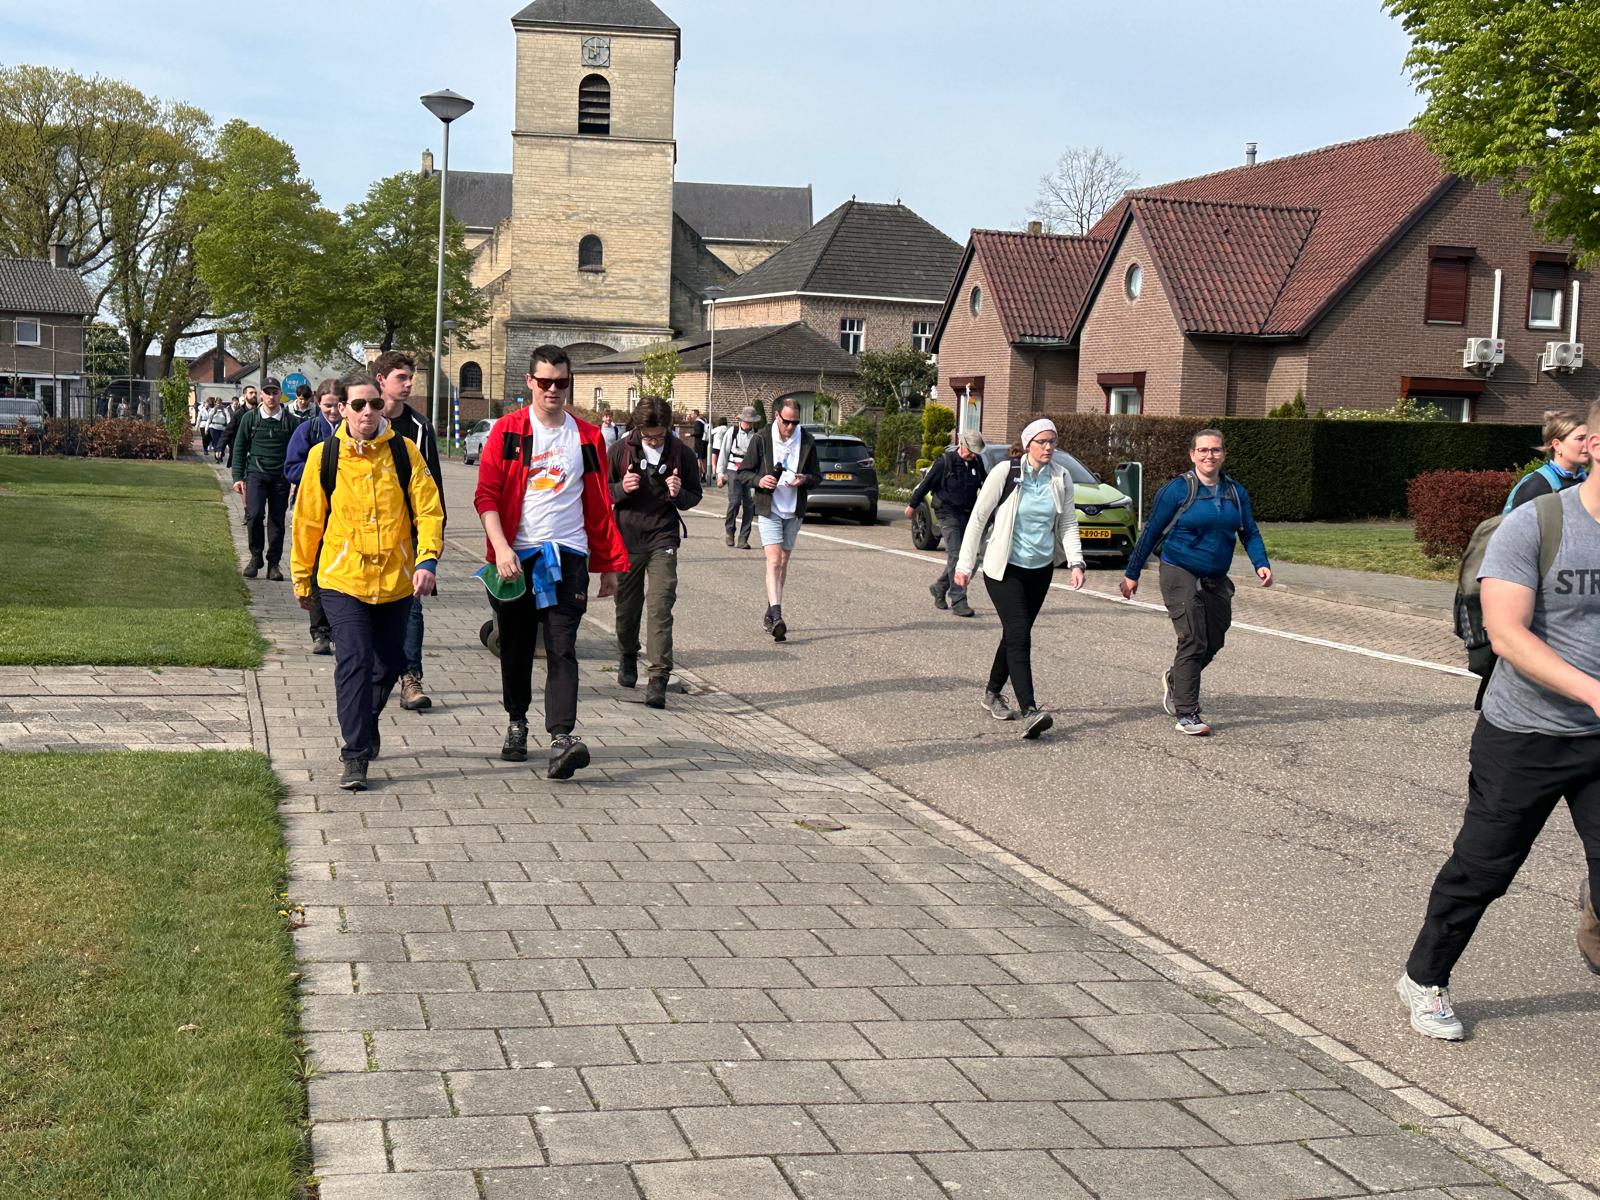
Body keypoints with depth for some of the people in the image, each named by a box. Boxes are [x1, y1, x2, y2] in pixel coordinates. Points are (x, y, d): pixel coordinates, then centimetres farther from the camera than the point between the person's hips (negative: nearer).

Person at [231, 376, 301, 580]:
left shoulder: (289, 420, 4)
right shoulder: (250, 418, 3)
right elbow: (239, 448, 7)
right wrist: (238, 477, 1)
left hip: (281, 477, 1)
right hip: (256, 473, -1)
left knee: (277, 520, 4)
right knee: (255, 515, -16)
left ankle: (273, 563, 12)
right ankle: (255, 557, 1)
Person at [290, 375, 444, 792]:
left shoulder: (404, 452, -1)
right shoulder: (324, 455, -3)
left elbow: (429, 509, -3)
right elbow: (307, 520, 6)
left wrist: (427, 560, -17)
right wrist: (302, 579, 11)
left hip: (395, 581, 2)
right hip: (342, 578, -2)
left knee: (389, 663, 15)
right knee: (354, 661, -13)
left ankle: (364, 722, 43)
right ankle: (355, 756, -7)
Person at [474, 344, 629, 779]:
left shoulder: (587, 437, 8)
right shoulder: (507, 430, 2)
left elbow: (600, 505, 13)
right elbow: (486, 494, -4)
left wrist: (609, 564, 12)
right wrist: (501, 547, -17)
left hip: (568, 556, 0)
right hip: (516, 555, 0)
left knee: (562, 649, -10)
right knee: (516, 647, 11)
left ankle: (561, 738, -18)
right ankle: (517, 723, 31)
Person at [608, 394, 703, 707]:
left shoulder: (681, 453, -3)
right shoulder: (621, 450, -2)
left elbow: (695, 495, 9)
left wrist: (680, 495, -15)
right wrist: (621, 489, -16)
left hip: (662, 539, -2)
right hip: (626, 537, 2)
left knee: (661, 606, -13)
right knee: (626, 605, 12)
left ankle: (658, 680, -15)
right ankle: (627, 658, 41)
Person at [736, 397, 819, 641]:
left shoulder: (807, 442, 2)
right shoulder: (761, 440, -5)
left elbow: (816, 475, 11)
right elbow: (742, 472, 2)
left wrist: (805, 479, -12)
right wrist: (759, 480, -19)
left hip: (794, 511, 4)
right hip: (768, 510, -4)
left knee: (783, 563, 11)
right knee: (774, 561, -16)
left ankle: (770, 614, 24)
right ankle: (776, 617, -25)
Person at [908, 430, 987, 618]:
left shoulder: (977, 462, 5)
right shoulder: (945, 461, -12)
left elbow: (984, 485, 22)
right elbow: (925, 483, -2)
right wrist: (913, 505, 6)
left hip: (968, 515, 6)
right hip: (948, 514, -6)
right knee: (955, 556, -12)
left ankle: (939, 588, 28)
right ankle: (958, 602, -13)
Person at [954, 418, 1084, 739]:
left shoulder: (1061, 478, 1)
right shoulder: (1005, 472, -11)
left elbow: (1068, 523, 7)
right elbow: (978, 518, -7)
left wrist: (1076, 562, -9)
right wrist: (965, 565, -8)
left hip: (1041, 568, 5)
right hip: (1004, 567, -5)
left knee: (1016, 634, 13)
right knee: (1019, 635, -16)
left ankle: (993, 692, 34)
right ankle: (1028, 712, -23)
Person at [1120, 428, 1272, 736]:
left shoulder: (1236, 492, 7)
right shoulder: (1178, 490, -8)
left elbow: (1250, 533, 12)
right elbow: (1151, 532, -3)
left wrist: (1261, 564, -6)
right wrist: (1131, 574, -1)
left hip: (1216, 581, 6)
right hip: (1180, 574, -6)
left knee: (1213, 642, 12)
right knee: (1193, 641, -14)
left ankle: (1175, 679, 41)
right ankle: (1186, 714, -9)